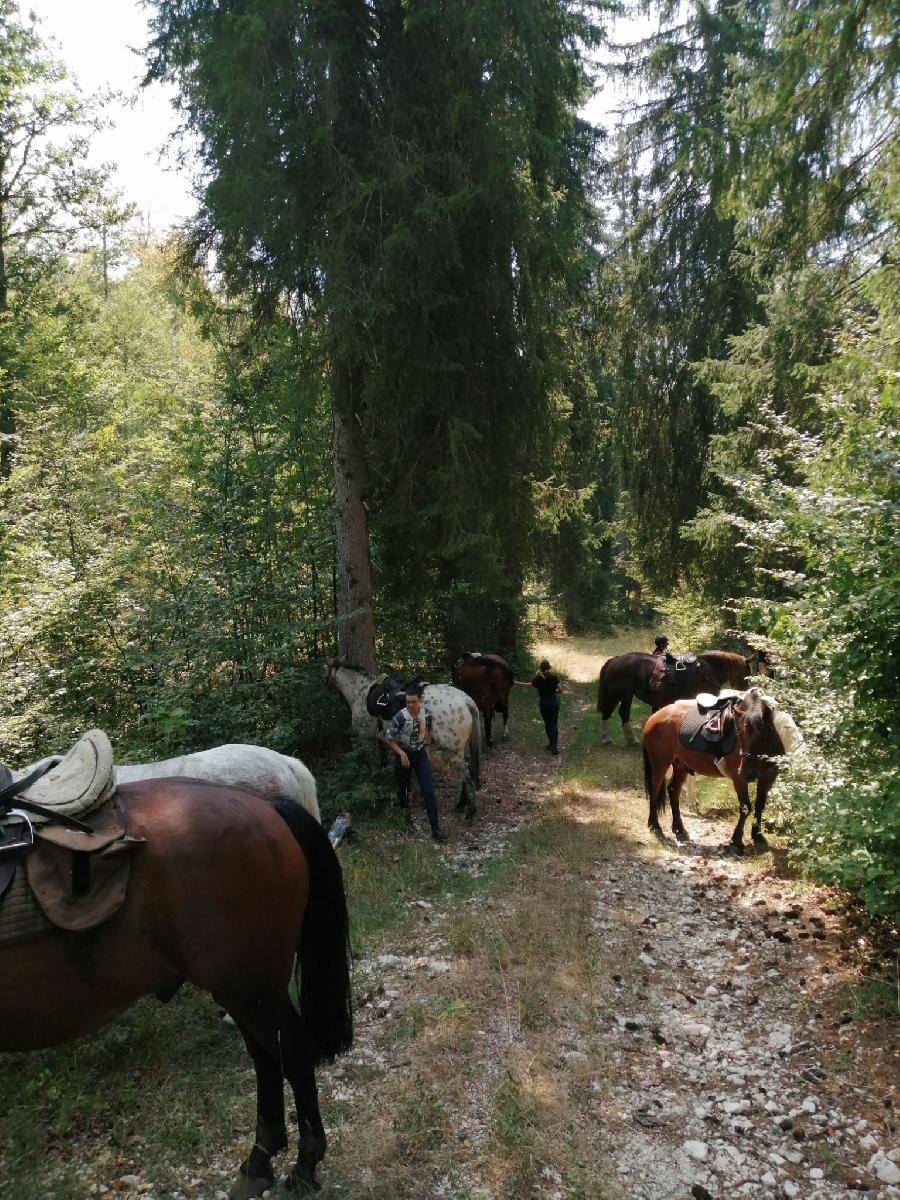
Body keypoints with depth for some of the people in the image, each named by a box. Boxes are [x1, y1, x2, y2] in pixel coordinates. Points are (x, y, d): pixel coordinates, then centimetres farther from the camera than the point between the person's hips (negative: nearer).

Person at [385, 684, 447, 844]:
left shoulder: (426, 713, -13)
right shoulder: (400, 717, -25)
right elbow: (388, 739, -15)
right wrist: (401, 753, -22)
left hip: (421, 754, 2)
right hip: (403, 755, -2)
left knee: (429, 791, -5)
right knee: (403, 789, 16)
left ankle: (435, 828, -1)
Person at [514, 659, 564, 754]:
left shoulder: (538, 678, -6)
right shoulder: (554, 677, -7)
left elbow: (528, 685, 5)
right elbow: (560, 690, -9)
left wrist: (516, 682, 19)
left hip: (543, 704, 1)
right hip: (554, 702, -1)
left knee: (547, 724, 18)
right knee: (554, 724, 1)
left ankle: (551, 743, 26)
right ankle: (554, 747, -8)